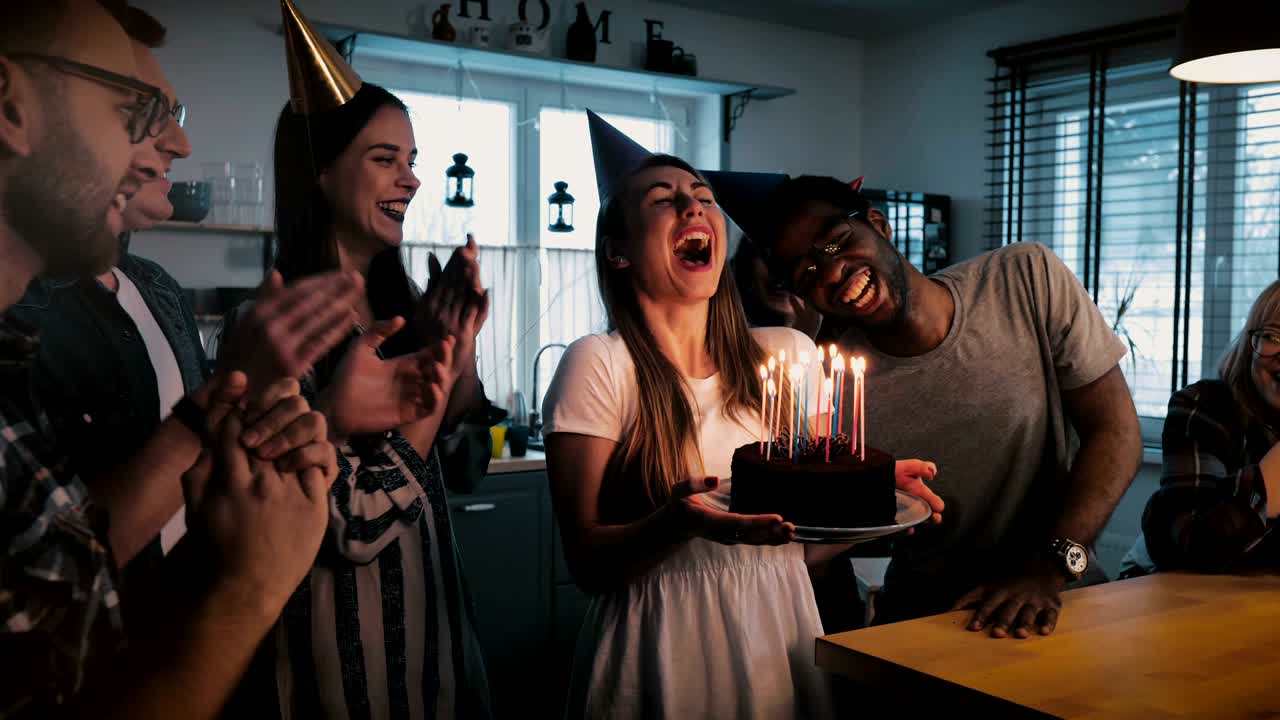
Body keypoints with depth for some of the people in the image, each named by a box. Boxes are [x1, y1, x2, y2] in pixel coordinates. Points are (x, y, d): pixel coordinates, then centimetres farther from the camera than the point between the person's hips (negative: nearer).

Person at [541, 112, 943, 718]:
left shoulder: (790, 353, -2)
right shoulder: (599, 364, -13)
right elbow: (587, 563, -13)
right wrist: (680, 523, -30)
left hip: (784, 639, 4)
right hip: (665, 653, -4)